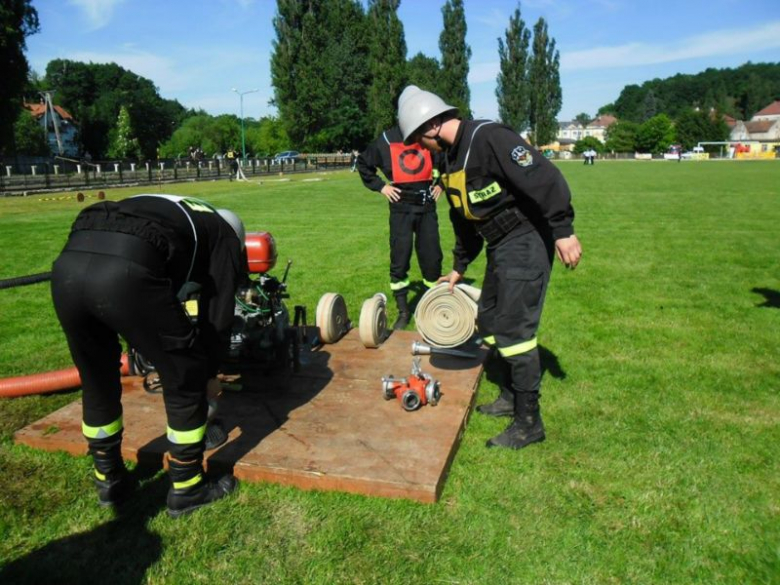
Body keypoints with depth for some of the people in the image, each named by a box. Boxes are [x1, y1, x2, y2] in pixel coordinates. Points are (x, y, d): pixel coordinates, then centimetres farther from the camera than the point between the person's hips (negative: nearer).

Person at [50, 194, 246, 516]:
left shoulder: (169, 211, 42)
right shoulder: (224, 236, 25)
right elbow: (216, 314, 21)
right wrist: (209, 373, 37)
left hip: (67, 265, 7)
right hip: (126, 273, -7)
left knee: (97, 384, 28)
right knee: (185, 381, 14)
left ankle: (110, 481, 45)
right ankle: (187, 489, 29)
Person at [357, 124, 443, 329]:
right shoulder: (387, 139, -2)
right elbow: (363, 162, 11)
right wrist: (380, 186, 3)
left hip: (427, 206, 1)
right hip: (401, 208, -1)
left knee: (432, 257, 5)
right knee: (399, 260, 1)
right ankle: (403, 311, 12)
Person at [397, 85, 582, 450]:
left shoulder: (490, 137, -18)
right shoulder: (450, 158, 12)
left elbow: (545, 178, -24)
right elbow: (463, 219, 22)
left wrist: (563, 230, -26)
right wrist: (460, 267, 26)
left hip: (526, 243, -10)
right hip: (499, 247, 10)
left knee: (514, 328, -8)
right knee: (488, 321, 15)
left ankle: (529, 423, 6)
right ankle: (511, 397, 33)